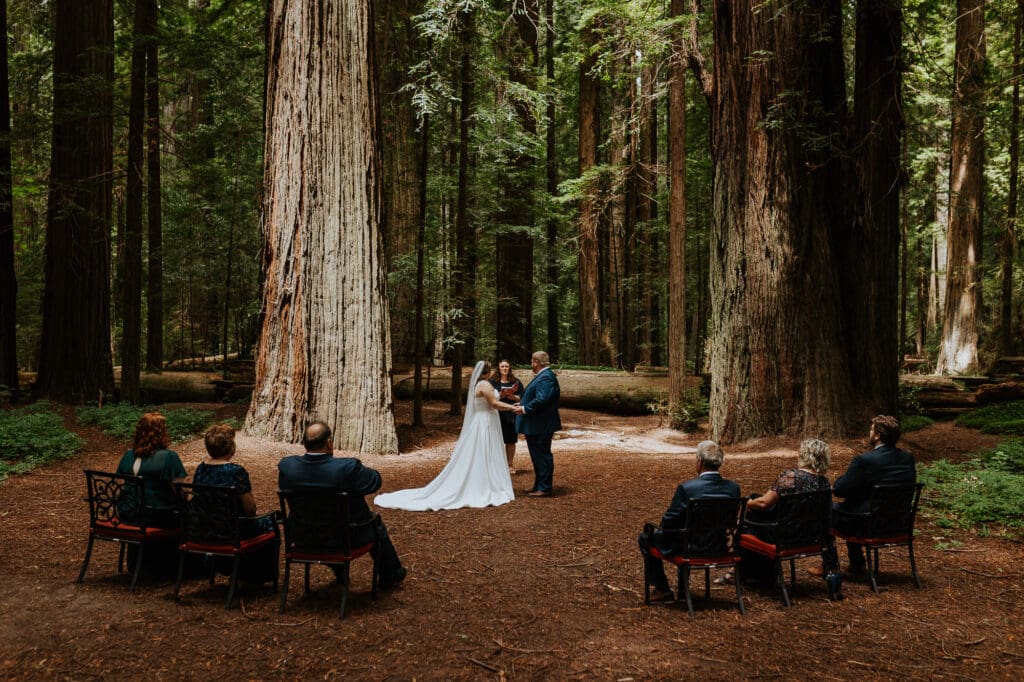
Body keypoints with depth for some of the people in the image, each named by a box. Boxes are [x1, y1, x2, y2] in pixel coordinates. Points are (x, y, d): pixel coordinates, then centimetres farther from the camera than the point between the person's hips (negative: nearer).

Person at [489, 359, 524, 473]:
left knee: (511, 441, 6)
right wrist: (501, 395, -20)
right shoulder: (492, 381, 1)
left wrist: (512, 395, -16)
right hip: (497, 415, -2)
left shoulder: (516, 382, 6)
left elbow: (521, 398, 3)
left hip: (511, 415, 2)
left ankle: (510, 465, 16)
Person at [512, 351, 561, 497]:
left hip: (541, 426, -11)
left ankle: (544, 488, 3)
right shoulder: (542, 376, 15)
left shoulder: (546, 377, -19)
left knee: (542, 456, -3)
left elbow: (541, 399, -29)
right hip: (535, 426, 11)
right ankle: (539, 485, 25)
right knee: (537, 456, 16)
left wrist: (525, 409, -20)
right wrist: (522, 404, 12)